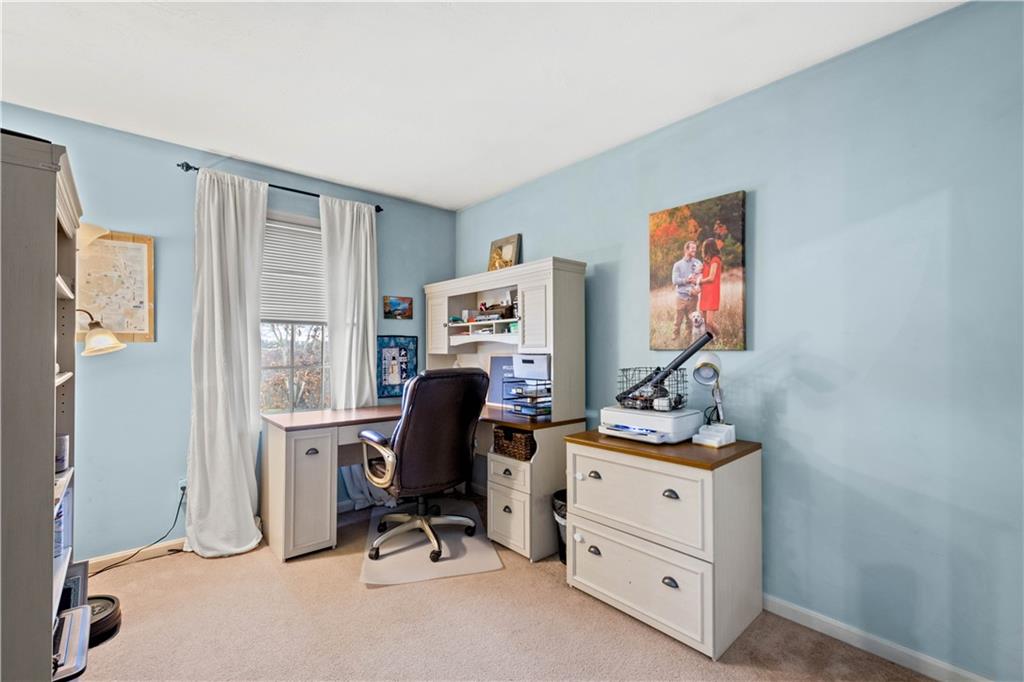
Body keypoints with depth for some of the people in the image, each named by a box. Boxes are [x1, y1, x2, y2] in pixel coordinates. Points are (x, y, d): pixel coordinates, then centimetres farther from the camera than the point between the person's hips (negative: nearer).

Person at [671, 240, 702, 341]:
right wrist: (687, 280, -18)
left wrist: (698, 286, -21)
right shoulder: (678, 265, 2)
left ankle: (689, 338, 19)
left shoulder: (698, 263, 5)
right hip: (681, 296, -1)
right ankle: (675, 337, 14)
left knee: (691, 320, 8)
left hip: (693, 297, 1)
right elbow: (675, 280, -6)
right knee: (678, 320, 2)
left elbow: (701, 278, -2)